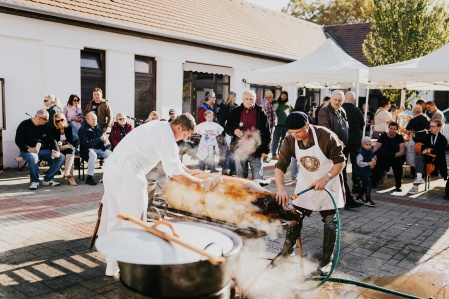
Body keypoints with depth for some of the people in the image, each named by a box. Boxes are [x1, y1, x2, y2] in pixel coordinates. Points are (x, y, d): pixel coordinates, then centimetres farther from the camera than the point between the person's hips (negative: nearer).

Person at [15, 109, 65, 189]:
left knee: (61, 157, -15)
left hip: (44, 151, 5)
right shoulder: (25, 125, -2)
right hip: (28, 151, -5)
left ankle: (47, 179, -8)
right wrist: (28, 149, -25)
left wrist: (56, 150, -13)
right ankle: (34, 181, -20)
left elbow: (52, 140, 8)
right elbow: (18, 140, -7)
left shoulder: (46, 127, 11)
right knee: (33, 157, -40)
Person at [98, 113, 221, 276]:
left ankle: (112, 265, 26)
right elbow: (175, 173, -12)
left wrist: (188, 171, 33)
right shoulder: (167, 137, -12)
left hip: (111, 168, 10)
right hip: (127, 175, -10)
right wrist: (201, 183, -5)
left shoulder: (159, 127, 17)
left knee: (113, 217, 15)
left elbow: (171, 156, 30)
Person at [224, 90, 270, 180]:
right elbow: (227, 128, 11)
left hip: (256, 152, -2)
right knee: (241, 179, 13)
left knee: (258, 179, 1)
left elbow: (266, 133, 1)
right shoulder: (235, 112, 4)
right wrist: (234, 131, -12)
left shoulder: (260, 113, 0)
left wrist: (265, 150, -5)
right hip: (239, 151, 2)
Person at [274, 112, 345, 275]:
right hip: (305, 183, 3)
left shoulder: (326, 136, -28)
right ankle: (286, 254, 23)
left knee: (330, 222, 2)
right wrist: (281, 187, -35)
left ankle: (326, 261, 16)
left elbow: (340, 161, -19)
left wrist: (326, 178, -32)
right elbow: (280, 166, -19)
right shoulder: (290, 140, -17)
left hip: (328, 183, -3)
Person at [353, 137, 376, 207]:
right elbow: (359, 163, -24)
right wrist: (368, 163, -24)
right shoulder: (361, 153, -17)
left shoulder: (370, 152, 8)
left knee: (364, 185, 17)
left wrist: (372, 164, -2)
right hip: (362, 171, -9)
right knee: (368, 184, -13)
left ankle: (359, 197, 32)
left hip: (367, 171, 9)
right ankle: (368, 200, -7)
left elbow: (372, 160, 20)